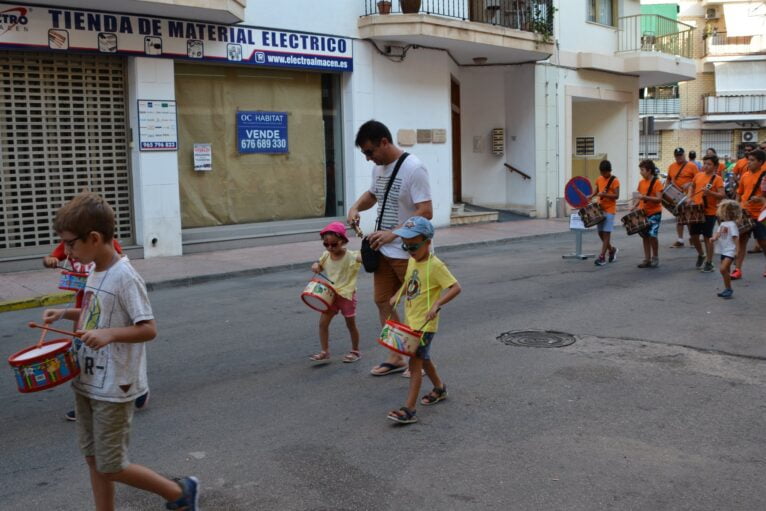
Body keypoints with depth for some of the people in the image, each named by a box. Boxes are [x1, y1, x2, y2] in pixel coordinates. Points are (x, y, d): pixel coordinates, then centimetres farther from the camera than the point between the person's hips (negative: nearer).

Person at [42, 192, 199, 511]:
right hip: (86, 382, 8)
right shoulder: (96, 271, 4)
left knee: (111, 467, 2)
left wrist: (110, 334, -36)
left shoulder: (124, 277, -21)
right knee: (93, 459, 15)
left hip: (114, 389, -8)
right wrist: (66, 314, 6)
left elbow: (148, 329, -22)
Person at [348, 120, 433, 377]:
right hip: (384, 250, 8)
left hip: (409, 253, -8)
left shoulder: (413, 168, -19)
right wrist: (356, 207, 3)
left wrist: (392, 233, -30)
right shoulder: (379, 167, 6)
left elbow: (426, 212, -24)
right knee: (382, 301, 12)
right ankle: (396, 357, 24)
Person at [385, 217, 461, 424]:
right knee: (423, 359, 22)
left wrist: (437, 304, -33)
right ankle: (439, 388, 44)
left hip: (425, 323, -9)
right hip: (411, 320, 9)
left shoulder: (435, 265, -18)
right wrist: (397, 295, 10)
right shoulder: (412, 260, 6)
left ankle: (409, 410, -12)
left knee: (415, 362, -11)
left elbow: (456, 287, -23)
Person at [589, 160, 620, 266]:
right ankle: (612, 250, 31)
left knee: (606, 233, -7)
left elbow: (616, 195, -15)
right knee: (600, 232, 10)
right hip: (600, 209, 6)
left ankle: (602, 256, -7)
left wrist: (604, 194, -27)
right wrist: (591, 196, 3)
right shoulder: (599, 179, 8)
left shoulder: (614, 181, -10)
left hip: (609, 210, -6)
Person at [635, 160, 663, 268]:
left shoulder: (656, 183, -13)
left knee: (652, 235, -11)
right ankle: (647, 259, 15)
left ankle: (655, 258, 7)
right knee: (645, 236, 8)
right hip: (643, 213, 6)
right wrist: (635, 207, 1)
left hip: (654, 213, -6)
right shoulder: (641, 182, 6)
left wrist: (644, 197, -28)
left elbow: (659, 199, -19)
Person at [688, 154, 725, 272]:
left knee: (707, 237, 0)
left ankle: (709, 263, 10)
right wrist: (690, 197, 12)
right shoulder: (698, 175, 7)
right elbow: (692, 186, 26)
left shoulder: (717, 179, -9)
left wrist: (710, 193, -30)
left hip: (709, 212, -5)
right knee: (694, 235, 11)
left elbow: (722, 195, -16)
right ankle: (701, 255, 36)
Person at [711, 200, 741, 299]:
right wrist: (714, 238, -6)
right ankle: (727, 289, 23)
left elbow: (735, 238, -17)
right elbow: (718, 234, 17)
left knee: (723, 269, -19)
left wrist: (737, 250, -22)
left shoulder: (732, 224, -13)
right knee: (726, 270, 14)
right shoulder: (722, 224, 12)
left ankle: (729, 289, -9)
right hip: (723, 251, 9)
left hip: (730, 251, -9)